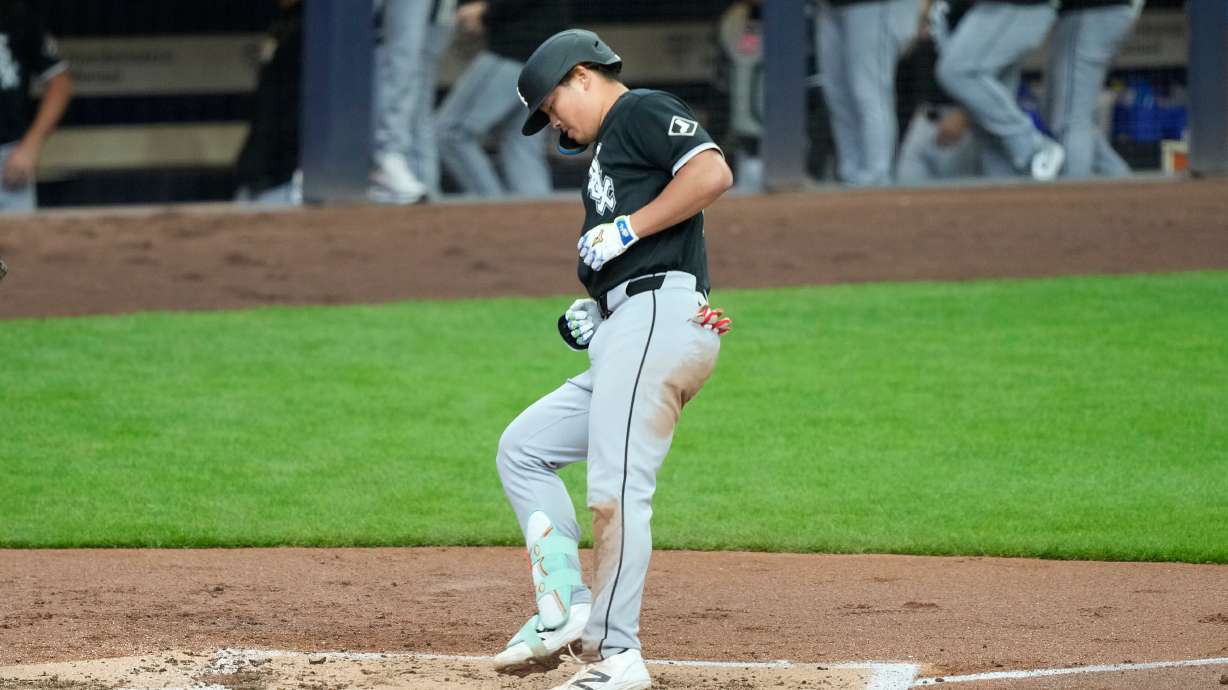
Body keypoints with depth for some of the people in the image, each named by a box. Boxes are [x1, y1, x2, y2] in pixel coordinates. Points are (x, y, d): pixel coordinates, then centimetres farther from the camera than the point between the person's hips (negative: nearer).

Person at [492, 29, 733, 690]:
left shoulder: (643, 111, 2)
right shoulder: (606, 150, 30)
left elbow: (712, 171, -15)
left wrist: (627, 229, -12)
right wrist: (594, 313, 11)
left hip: (661, 317, -11)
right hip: (622, 338, 11)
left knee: (615, 487, -15)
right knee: (522, 448, 13)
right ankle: (565, 609, 6)